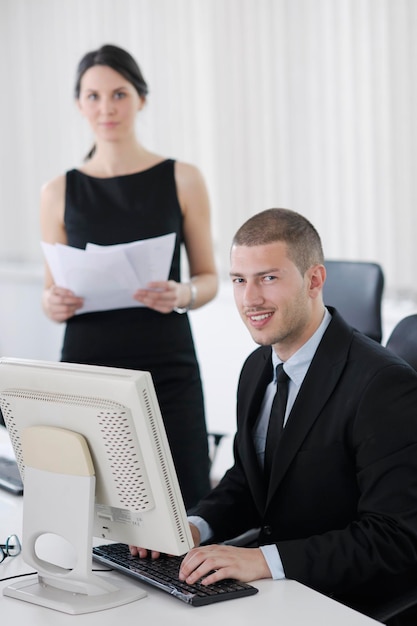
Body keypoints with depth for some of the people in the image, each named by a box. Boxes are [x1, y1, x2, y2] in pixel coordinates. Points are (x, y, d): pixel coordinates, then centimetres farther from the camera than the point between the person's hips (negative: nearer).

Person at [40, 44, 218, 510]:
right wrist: (53, 304, -12)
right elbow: (52, 290, 12)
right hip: (86, 365, 1)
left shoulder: (182, 180, 3)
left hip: (168, 367, -1)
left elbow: (209, 278, 7)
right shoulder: (59, 192, 7)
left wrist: (183, 294, -15)